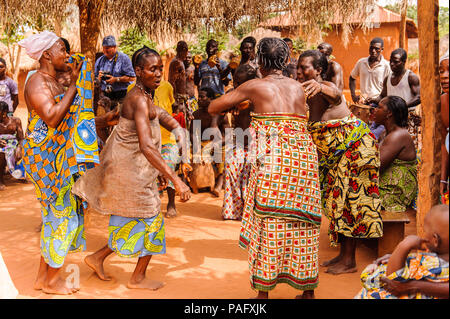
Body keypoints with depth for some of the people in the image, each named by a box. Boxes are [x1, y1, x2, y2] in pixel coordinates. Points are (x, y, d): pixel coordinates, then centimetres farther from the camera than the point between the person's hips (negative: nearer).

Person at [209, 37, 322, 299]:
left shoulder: (255, 86, 7)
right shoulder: (298, 87, 17)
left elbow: (213, 108, 12)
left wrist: (235, 104, 32)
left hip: (272, 158, -4)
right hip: (304, 157, 4)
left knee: (268, 221, 2)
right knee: (302, 222, 10)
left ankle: (263, 291, 5)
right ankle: (308, 290, 18)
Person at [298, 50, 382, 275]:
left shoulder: (327, 89, -24)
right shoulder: (307, 92, 1)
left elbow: (335, 95, -49)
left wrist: (319, 87, -71)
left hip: (355, 146, -9)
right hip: (335, 153, 9)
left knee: (348, 198, -6)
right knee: (337, 199, 13)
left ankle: (349, 261, 3)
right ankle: (343, 254, 24)